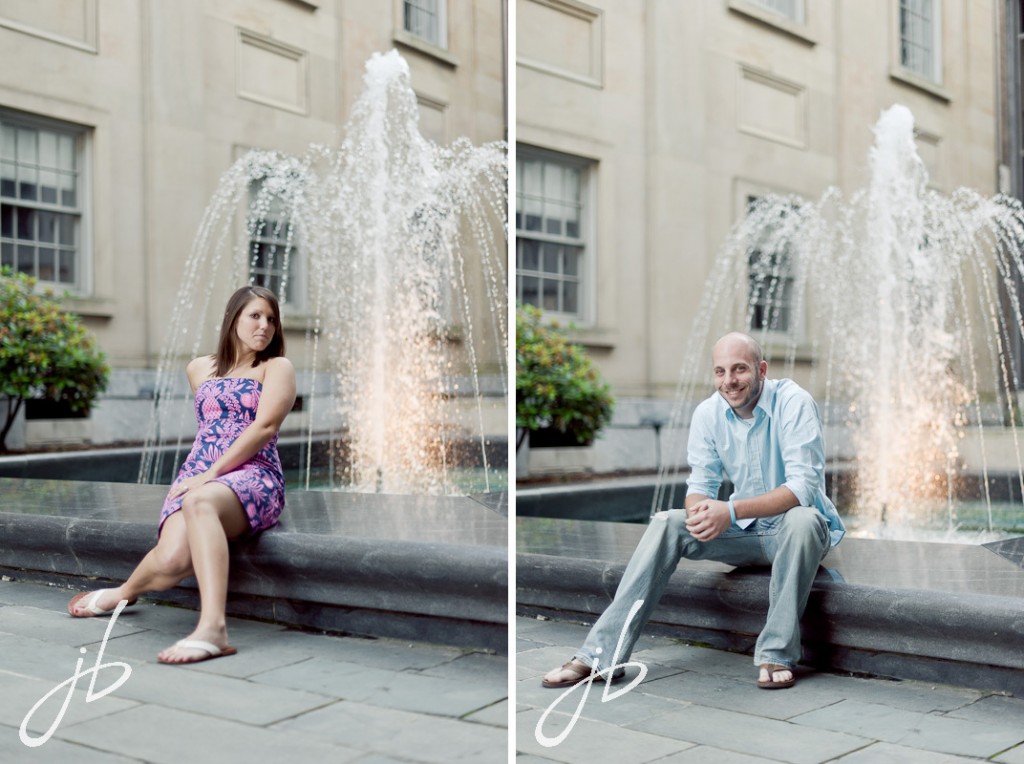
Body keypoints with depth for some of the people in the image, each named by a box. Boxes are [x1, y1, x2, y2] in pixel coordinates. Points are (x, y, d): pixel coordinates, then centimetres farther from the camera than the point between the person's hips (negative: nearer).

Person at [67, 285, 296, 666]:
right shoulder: (200, 369, 21)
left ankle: (213, 628, -54)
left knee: (199, 502, -41)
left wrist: (210, 474, -15)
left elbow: (265, 425, -8)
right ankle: (125, 592, 9)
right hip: (196, 479, 3)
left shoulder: (276, 367, 7)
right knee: (172, 560, -28)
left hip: (254, 477, -3)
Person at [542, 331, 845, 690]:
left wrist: (732, 511, -40)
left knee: (802, 519, -38)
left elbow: (804, 485, -28)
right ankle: (601, 654, -21)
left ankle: (777, 655, -28)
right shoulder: (708, 413, -5)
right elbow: (701, 484, -2)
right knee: (666, 523, -16)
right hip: (744, 532, 4)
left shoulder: (793, 402, -20)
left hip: (795, 527, -4)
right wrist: (700, 510, -28)